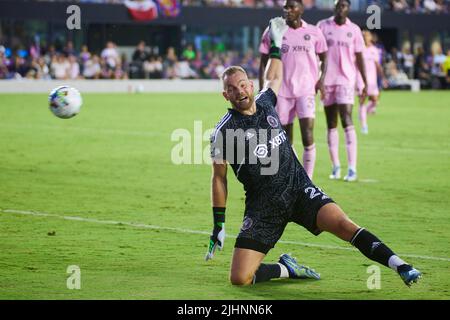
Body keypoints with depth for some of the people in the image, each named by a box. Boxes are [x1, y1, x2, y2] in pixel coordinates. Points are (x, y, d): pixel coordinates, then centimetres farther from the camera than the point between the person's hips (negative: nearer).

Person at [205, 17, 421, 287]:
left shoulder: (264, 103, 6)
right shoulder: (224, 132, -7)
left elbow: (274, 78, 31)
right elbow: (219, 178, 1)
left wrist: (276, 45, 32)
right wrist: (219, 227, 2)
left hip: (299, 189, 3)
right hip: (263, 206, -3)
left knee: (342, 224, -24)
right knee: (239, 278, -16)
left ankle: (402, 267, -25)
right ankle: (287, 269, 12)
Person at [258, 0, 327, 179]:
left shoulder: (314, 33, 3)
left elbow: (324, 58, 15)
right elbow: (264, 62, 7)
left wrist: (322, 78, -2)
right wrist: (262, 90, 0)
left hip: (306, 90, -1)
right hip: (282, 91, 1)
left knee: (308, 136, -14)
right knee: (286, 140, 6)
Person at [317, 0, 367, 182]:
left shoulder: (354, 30, 5)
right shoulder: (323, 26, 5)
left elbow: (359, 57, 9)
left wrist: (365, 83, 5)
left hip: (346, 80, -2)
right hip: (327, 81, 2)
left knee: (347, 122, -12)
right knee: (331, 125, 6)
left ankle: (352, 169, -14)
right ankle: (335, 167, 14)